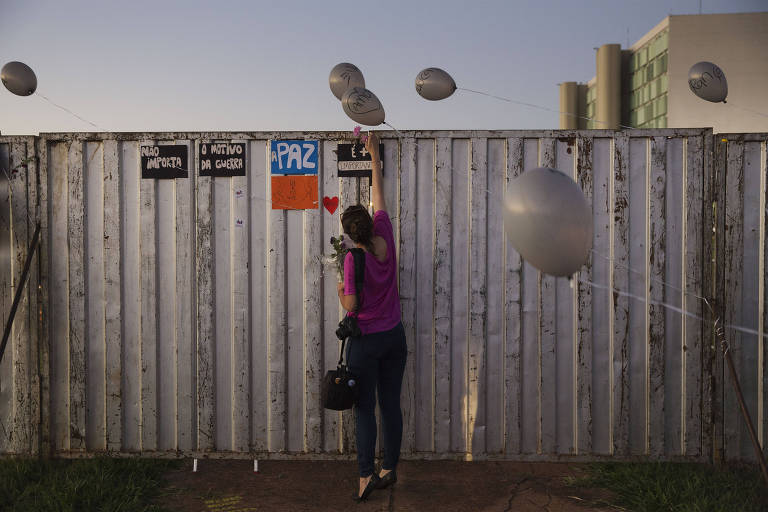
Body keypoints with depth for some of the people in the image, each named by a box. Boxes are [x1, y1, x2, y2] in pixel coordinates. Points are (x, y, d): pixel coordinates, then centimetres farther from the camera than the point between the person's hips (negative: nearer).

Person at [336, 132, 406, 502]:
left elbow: (351, 306, -17)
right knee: (391, 404, 11)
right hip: (395, 336, 5)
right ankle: (389, 468, 20)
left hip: (366, 341, -5)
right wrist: (374, 155, 17)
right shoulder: (385, 239, -5)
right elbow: (379, 197, 8)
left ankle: (366, 475, 4)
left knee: (364, 409, 3)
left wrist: (340, 290, 5)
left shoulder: (354, 259, -18)